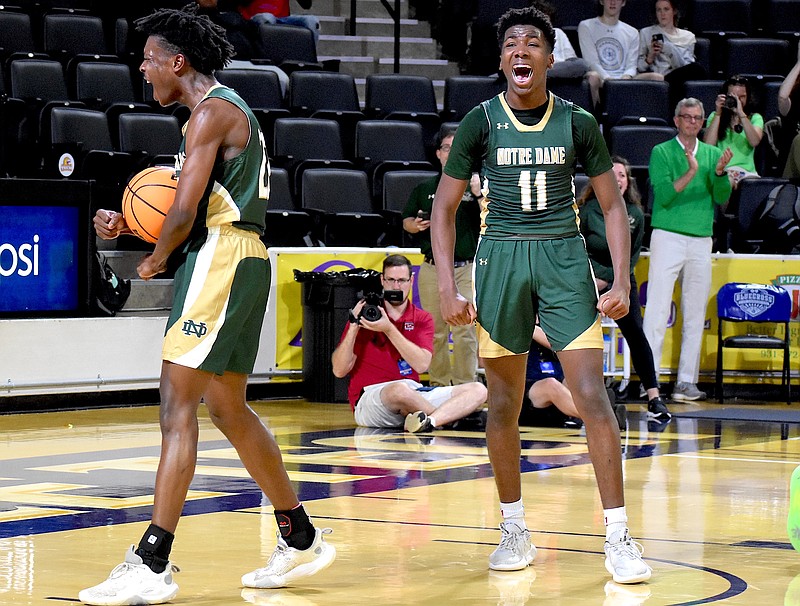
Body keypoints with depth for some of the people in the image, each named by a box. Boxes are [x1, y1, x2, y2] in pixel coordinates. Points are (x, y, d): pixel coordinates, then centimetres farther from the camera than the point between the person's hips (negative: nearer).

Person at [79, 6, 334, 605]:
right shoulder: (229, 109, 21)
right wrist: (128, 225, 11)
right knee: (228, 407, 18)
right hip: (242, 260, 11)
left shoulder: (211, 111, -11)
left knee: (178, 405, -14)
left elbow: (186, 210, -18)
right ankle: (300, 540, 26)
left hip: (221, 260, -11)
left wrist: (155, 260, -1)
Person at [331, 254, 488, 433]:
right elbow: (339, 371, -3)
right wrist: (353, 326, -14)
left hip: (415, 394, 4)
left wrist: (388, 329, -17)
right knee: (399, 389, -41)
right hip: (370, 396, -4)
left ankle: (430, 420, -41)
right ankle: (454, 415, -17)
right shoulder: (366, 315, 3)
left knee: (478, 390, -16)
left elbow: (422, 364, -9)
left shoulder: (422, 319, 10)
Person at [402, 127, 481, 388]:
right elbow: (406, 221, 19)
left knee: (465, 333, -8)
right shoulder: (424, 189, 13)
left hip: (466, 270, -3)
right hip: (432, 270, 3)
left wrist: (479, 195, -17)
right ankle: (438, 384, 15)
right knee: (434, 334, 6)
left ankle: (465, 386, -4)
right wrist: (416, 225, -4)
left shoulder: (476, 186, 5)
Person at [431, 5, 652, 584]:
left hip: (564, 259, 0)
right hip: (501, 258, 1)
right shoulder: (481, 121, 1)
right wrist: (448, 287, -4)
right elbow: (445, 207, 5)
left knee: (592, 395, -10)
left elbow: (613, 204, 8)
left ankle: (619, 537, -6)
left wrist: (622, 280, -4)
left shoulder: (578, 122, 2)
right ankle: (515, 530, 20)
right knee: (504, 403, 5)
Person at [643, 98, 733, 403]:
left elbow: (722, 199, 4)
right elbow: (664, 195, -10)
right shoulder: (661, 152, 3)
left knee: (695, 315, 4)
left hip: (701, 240, 4)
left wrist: (719, 172, -15)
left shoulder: (713, 154, 14)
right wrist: (691, 173, -23)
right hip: (668, 237, -4)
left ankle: (687, 381, 7)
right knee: (658, 309, -8)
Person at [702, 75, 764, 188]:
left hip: (747, 172, 1)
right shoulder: (715, 116, 16)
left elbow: (754, 142, -9)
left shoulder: (755, 118, 14)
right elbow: (708, 145, -3)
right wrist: (718, 113, -4)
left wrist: (741, 113, -13)